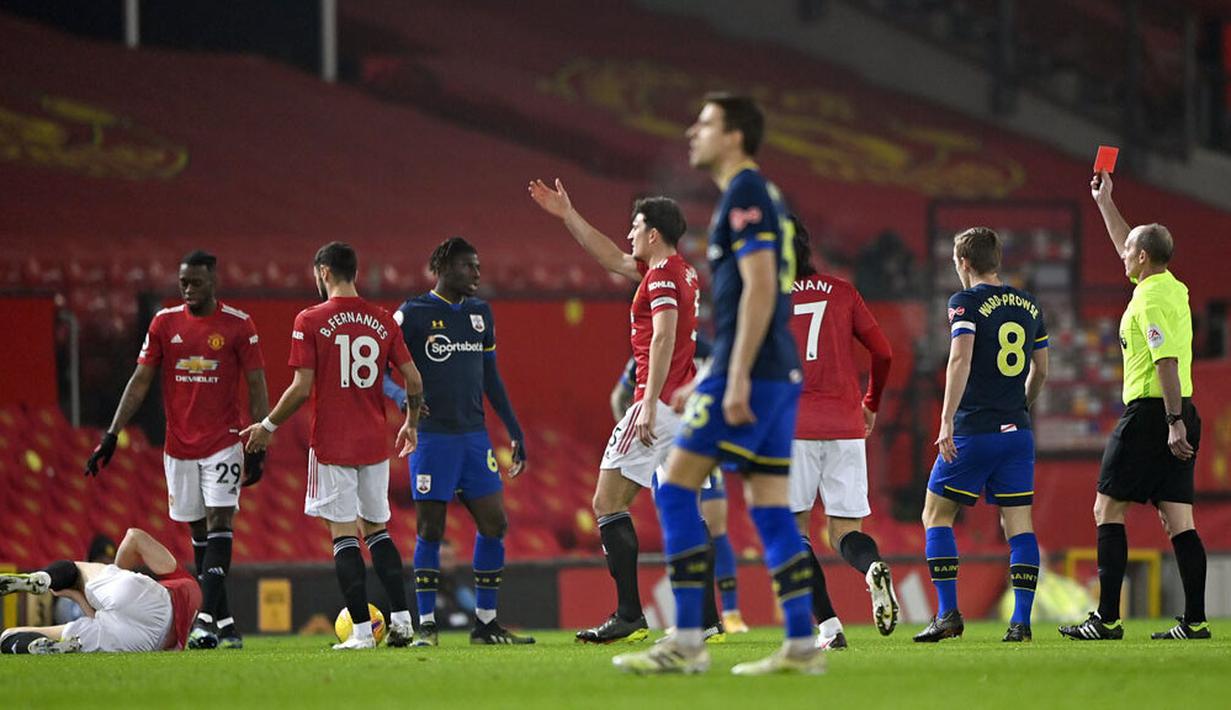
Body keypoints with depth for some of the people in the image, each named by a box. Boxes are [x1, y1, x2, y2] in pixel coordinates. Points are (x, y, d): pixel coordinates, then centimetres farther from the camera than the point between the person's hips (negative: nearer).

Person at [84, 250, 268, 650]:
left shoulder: (238, 325, -3)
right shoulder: (164, 323, 4)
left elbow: (256, 388, 0)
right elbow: (140, 382, 7)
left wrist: (259, 445, -5)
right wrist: (112, 434, 0)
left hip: (223, 443, -3)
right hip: (179, 447, 3)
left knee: (219, 523, -14)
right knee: (198, 533, 5)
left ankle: (206, 618, -20)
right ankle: (223, 620, 10)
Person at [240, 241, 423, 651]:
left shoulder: (310, 321, -8)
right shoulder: (383, 321, 5)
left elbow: (302, 388, -11)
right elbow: (413, 380, 6)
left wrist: (268, 426, 2)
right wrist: (411, 425, 23)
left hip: (332, 445, -4)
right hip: (375, 444, 4)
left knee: (344, 534, -2)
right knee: (377, 529, 16)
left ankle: (362, 632, -7)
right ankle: (402, 620, 7)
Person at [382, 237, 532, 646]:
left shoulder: (479, 313, 13)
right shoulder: (413, 314, -4)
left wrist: (514, 429, 18)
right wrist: (401, 396, -23)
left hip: (474, 436, 6)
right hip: (432, 438, -6)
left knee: (494, 524, 0)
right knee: (430, 530, -3)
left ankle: (486, 623, 8)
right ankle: (426, 625, 3)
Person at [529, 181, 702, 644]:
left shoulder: (663, 275, -10)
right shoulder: (683, 272, 18)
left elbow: (664, 337, -23)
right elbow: (613, 259, 31)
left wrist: (649, 404, -27)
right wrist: (568, 216, 33)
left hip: (659, 403, -10)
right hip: (687, 407, 10)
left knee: (608, 503, -7)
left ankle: (629, 617, -13)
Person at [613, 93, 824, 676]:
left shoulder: (744, 194, -10)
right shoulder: (762, 196, 20)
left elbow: (759, 288, -18)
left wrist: (736, 378, -22)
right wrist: (710, 380, 27)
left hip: (750, 373, -10)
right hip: (779, 374, 10)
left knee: (675, 489, -6)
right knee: (769, 506, 8)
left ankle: (686, 643, -9)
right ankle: (801, 644, 3)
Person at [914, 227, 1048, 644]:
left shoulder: (967, 302, -7)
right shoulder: (1028, 305, 12)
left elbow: (960, 359, -19)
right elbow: (1040, 371, 20)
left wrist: (947, 420, -21)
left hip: (974, 430, -5)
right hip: (1017, 430, 5)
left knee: (936, 515, 5)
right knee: (1018, 523, 4)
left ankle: (948, 614, -2)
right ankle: (1021, 620, -3)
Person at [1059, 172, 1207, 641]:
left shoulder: (1150, 299, -14)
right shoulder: (1174, 289, 14)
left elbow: (1168, 361, -22)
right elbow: (1127, 250, 32)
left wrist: (1174, 422, -24)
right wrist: (1104, 203, 39)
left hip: (1150, 412, -9)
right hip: (1179, 414, 9)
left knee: (1108, 509, -3)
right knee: (1178, 518, 5)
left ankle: (1107, 618, -7)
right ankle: (1195, 620, -2)